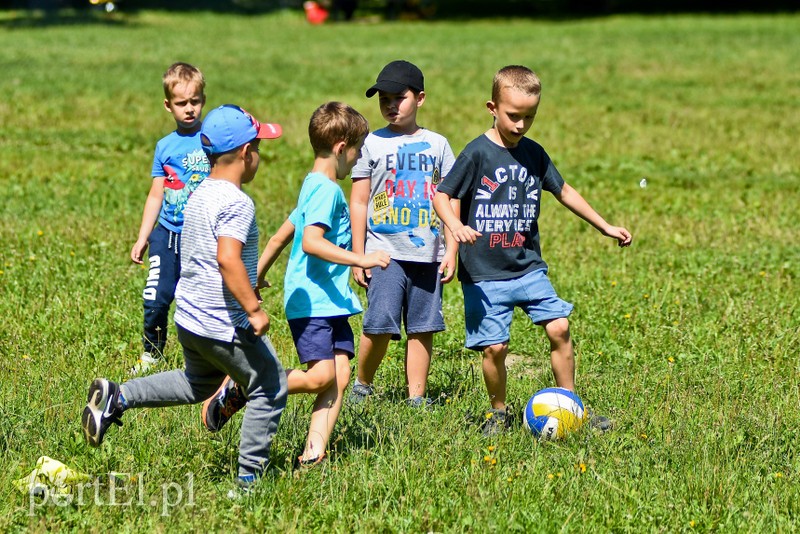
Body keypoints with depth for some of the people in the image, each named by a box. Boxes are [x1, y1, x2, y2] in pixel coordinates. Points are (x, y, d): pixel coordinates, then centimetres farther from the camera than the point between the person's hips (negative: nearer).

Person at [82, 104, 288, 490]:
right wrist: (254, 309, -28)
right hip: (224, 325, -9)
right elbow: (227, 258, -32)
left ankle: (117, 397, 18)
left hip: (190, 315, 9)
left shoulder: (201, 195, 10)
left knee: (198, 382, 29)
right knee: (270, 389, 7)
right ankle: (251, 473, 10)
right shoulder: (237, 203, -20)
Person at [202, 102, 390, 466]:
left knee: (340, 375, -2)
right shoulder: (325, 190, -13)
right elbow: (311, 242, -26)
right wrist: (360, 260, -28)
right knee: (321, 375, -16)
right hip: (311, 301, -10)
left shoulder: (317, 187, 19)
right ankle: (237, 388, -1)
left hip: (331, 300, 10)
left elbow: (281, 236, 26)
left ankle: (313, 454, -6)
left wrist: (257, 276, 33)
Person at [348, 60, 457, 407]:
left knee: (423, 327, 3)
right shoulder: (372, 144, 4)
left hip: (427, 253, 2)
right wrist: (358, 255, -1)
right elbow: (358, 202, 4)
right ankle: (362, 384, 11)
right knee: (380, 325, -10)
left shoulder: (437, 144, 10)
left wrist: (451, 250, 4)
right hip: (385, 251, -2)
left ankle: (417, 396, 11)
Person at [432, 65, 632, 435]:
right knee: (494, 346, -6)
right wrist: (455, 225, -28)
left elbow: (563, 192, 21)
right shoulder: (477, 154, -9)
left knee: (559, 328, -7)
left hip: (528, 268, 4)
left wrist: (606, 227, 22)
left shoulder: (534, 154, 7)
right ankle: (497, 412, 17)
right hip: (485, 275, -4)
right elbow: (441, 195, -7)